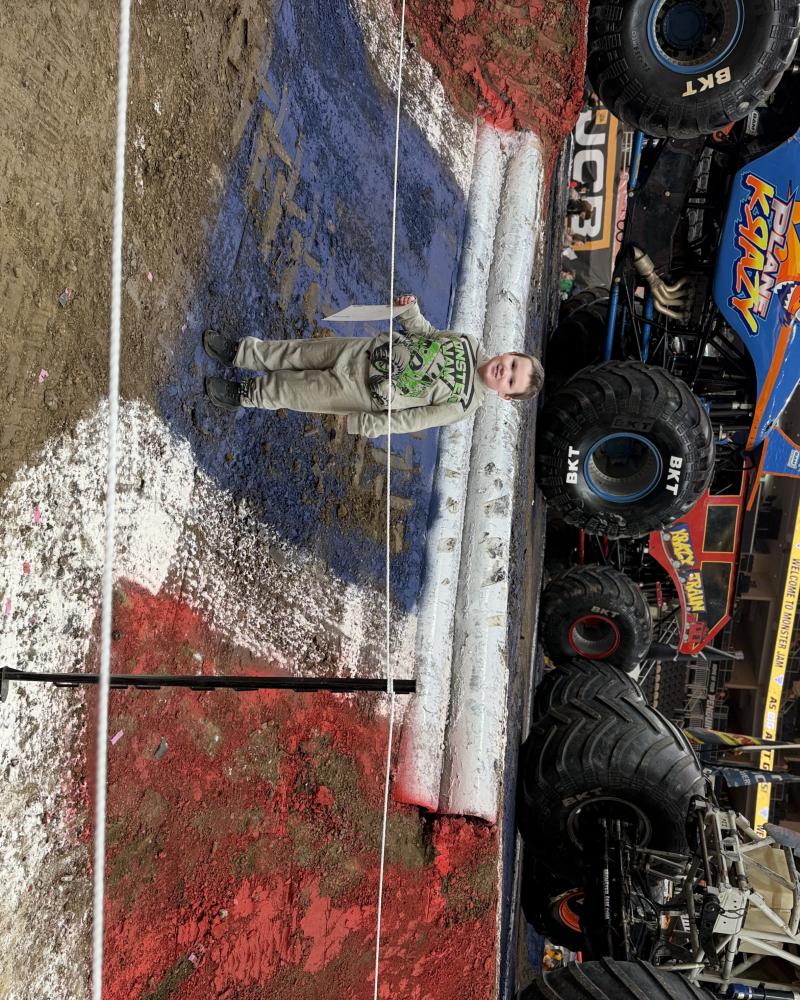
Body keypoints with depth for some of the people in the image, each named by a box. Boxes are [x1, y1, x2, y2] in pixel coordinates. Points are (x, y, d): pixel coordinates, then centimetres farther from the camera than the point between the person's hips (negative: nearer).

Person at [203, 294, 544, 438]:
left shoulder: (462, 405, -21)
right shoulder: (469, 342, -7)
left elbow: (405, 421, -18)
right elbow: (427, 332, 9)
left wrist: (355, 425, -17)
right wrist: (410, 310, -12)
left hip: (368, 394, -4)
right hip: (369, 350, 4)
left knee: (295, 391, 2)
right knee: (297, 352, 7)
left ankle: (244, 394, 28)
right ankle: (238, 352, 28)